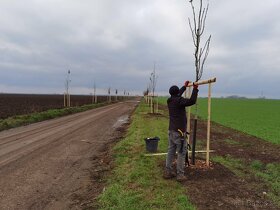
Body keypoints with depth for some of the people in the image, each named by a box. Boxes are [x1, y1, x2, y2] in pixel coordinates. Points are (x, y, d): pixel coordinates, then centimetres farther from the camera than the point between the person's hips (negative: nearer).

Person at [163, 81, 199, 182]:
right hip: (179, 132, -8)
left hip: (171, 131, 8)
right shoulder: (179, 101, -16)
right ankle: (180, 175, 7)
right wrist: (195, 89, -12)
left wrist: (185, 86, 38)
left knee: (171, 151, 13)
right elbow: (192, 101, -24)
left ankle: (168, 172, 19)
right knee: (181, 153, 1)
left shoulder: (170, 101, 9)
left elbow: (178, 95, 29)